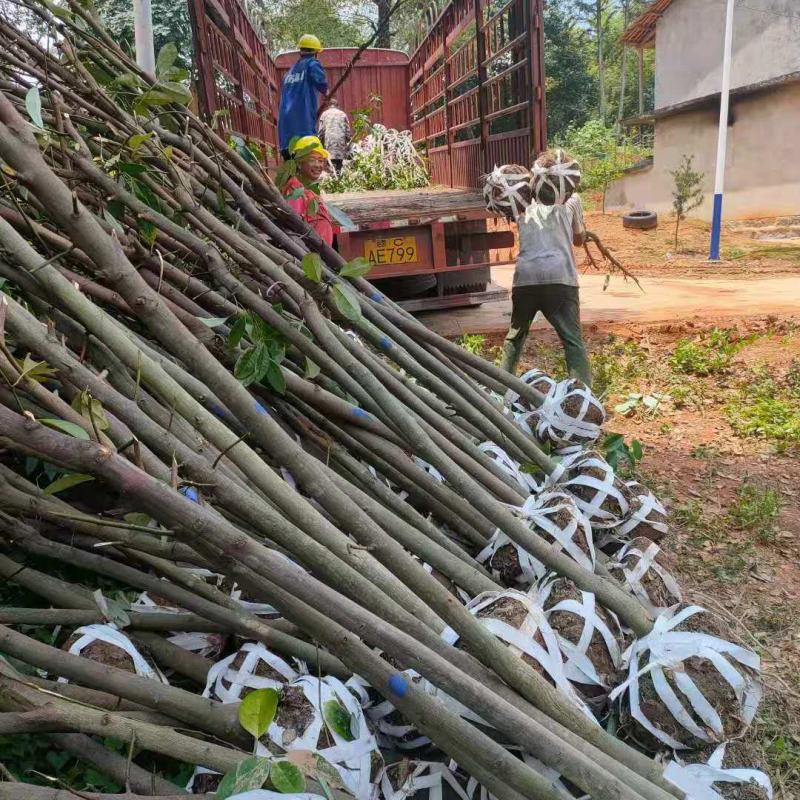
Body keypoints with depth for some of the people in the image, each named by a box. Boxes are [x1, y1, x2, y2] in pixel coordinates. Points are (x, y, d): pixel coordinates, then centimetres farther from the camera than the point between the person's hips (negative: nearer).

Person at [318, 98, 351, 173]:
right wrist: (348, 141, 16)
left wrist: (320, 142, 13)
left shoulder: (324, 114, 9)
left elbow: (321, 130, 4)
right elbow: (348, 130, 7)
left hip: (329, 142, -1)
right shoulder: (343, 114, 11)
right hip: (341, 142, 1)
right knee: (339, 166, 3)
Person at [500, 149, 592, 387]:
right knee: (573, 340, 0)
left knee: (516, 334, 21)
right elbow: (579, 239, 24)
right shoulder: (571, 201, 14)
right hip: (559, 276, -2)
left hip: (526, 276, 2)